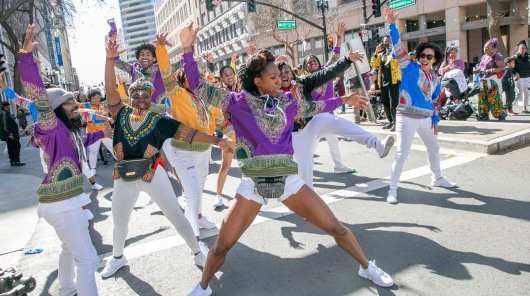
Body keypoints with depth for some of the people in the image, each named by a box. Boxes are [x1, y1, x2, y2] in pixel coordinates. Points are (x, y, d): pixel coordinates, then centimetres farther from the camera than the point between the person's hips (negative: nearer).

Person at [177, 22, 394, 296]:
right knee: (222, 245, 2)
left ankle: (367, 267, 34)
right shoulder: (238, 101, -2)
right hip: (253, 183, -2)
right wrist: (188, 50, -11)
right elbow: (199, 87, -2)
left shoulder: (288, 101, 8)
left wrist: (343, 100, 35)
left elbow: (313, 107, 27)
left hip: (287, 179, 3)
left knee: (335, 227, 7)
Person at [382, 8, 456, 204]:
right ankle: (393, 189, 2)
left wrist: (435, 120, 13)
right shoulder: (410, 68, -6)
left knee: (434, 149, 23)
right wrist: (392, 25, -23)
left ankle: (437, 178, 46)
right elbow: (398, 49, -15)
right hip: (407, 117, -7)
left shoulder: (435, 79, 11)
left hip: (426, 119, 7)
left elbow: (434, 101, 19)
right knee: (402, 154, -7)